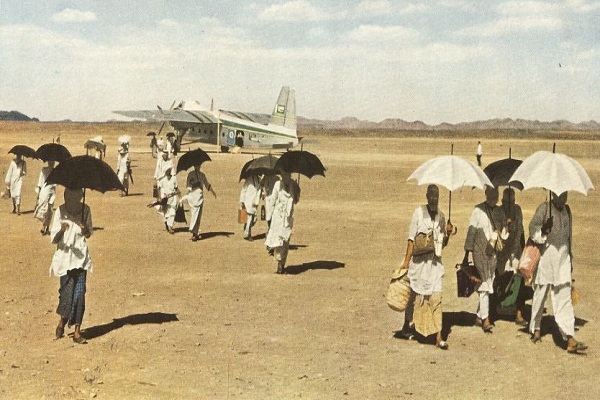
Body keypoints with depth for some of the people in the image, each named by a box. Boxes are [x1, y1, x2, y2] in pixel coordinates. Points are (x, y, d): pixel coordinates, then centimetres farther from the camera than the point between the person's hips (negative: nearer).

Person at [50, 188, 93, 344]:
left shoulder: (85, 210, 1)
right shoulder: (61, 211, -6)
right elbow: (54, 239, -8)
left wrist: (85, 229, -11)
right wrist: (61, 230, -29)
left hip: (81, 257, 2)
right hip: (65, 257, -1)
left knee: (79, 293, -5)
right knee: (67, 292, 0)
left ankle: (77, 331, 0)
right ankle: (62, 322, 28)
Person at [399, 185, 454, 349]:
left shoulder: (441, 216, 9)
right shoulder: (419, 212, -4)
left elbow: (443, 244, 15)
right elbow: (411, 239, -6)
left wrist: (447, 234, -5)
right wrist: (406, 261, -11)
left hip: (435, 262, 3)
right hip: (419, 261, -3)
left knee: (436, 299, -4)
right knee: (414, 294, 10)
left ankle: (438, 337, -5)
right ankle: (407, 324, 34)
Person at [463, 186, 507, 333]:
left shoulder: (499, 212, 10)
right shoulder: (478, 210, -6)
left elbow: (503, 235, 15)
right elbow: (471, 232, -5)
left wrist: (506, 229, -9)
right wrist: (466, 255, -6)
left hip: (493, 253, 6)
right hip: (480, 251, -6)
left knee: (489, 284, 8)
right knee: (484, 283, -10)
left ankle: (479, 316, 18)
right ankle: (485, 318, -10)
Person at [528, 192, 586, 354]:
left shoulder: (567, 210, 13)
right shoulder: (544, 208, -4)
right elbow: (533, 226, -15)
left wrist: (570, 258, 23)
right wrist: (542, 231, -36)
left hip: (563, 258, 4)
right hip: (546, 257, -4)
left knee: (564, 298, -2)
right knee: (540, 295, 8)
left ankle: (570, 338, -8)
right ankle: (536, 329, 26)